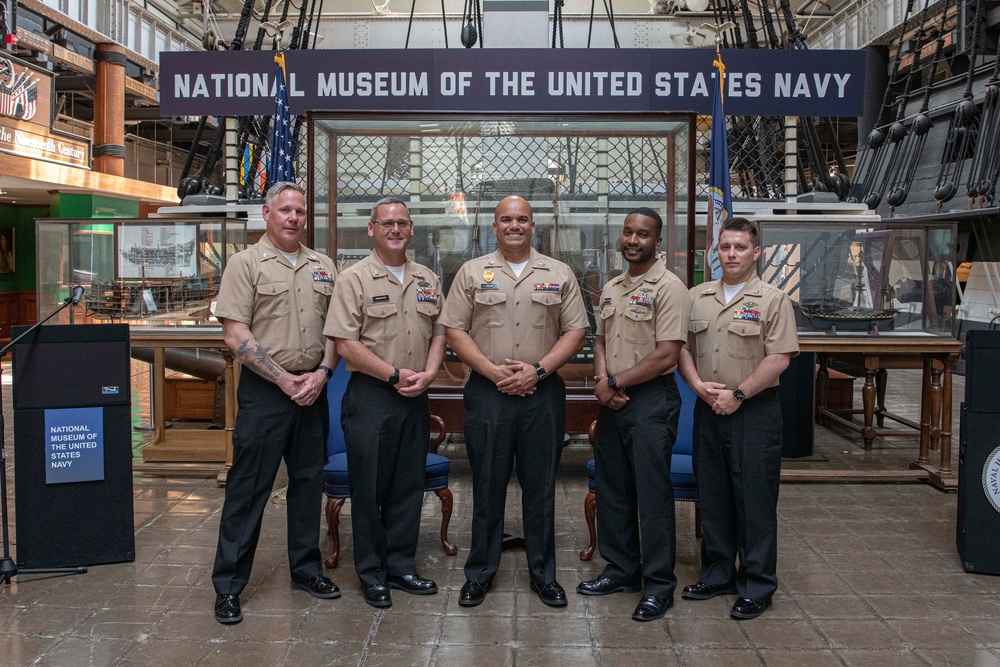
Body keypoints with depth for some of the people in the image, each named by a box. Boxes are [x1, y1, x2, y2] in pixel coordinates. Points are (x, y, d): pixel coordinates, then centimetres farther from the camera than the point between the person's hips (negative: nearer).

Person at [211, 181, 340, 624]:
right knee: (248, 488, -1)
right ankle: (228, 586, 8)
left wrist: (322, 372, -4)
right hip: (264, 390, -5)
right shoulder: (246, 263, -3)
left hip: (313, 390, 5)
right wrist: (285, 379, -12)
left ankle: (306, 568, 27)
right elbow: (236, 336, -10)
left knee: (308, 483, 13)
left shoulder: (323, 266, 11)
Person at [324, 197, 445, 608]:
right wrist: (395, 375, -14)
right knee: (370, 488, 3)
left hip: (416, 398, 5)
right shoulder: (355, 279, -5)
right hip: (371, 397, -5)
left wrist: (427, 374, -5)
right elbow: (346, 344, -12)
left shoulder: (428, 280, 12)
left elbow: (439, 332, 13)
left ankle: (401, 567, 24)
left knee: (409, 487, 11)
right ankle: (371, 574, 15)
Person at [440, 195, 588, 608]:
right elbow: (454, 330, 1)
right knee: (487, 486, 6)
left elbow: (575, 331, 4)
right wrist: (492, 370, -10)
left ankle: (543, 574, 19)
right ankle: (480, 573, 18)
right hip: (487, 393, 0)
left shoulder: (559, 275, 8)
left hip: (543, 394, 1)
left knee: (540, 487, 7)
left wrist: (538, 369, -9)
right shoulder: (472, 272, 6)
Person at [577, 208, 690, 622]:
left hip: (651, 400, -8)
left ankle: (659, 584, 7)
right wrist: (601, 380, -3)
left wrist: (616, 383, -13)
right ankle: (622, 570, 27)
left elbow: (667, 354, -16)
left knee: (652, 493, -3)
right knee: (612, 490, 13)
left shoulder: (669, 288, -10)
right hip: (612, 401, 8)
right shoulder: (611, 289, 15)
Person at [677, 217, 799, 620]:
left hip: (753, 411, -5)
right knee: (712, 497, 12)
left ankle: (757, 586, 10)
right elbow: (681, 347, 11)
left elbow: (778, 359, -10)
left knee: (755, 500, 0)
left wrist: (738, 394, -14)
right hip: (707, 410, 5)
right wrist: (698, 385, -5)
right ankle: (717, 575, 26)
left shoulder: (773, 300, -3)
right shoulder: (697, 297, 11)